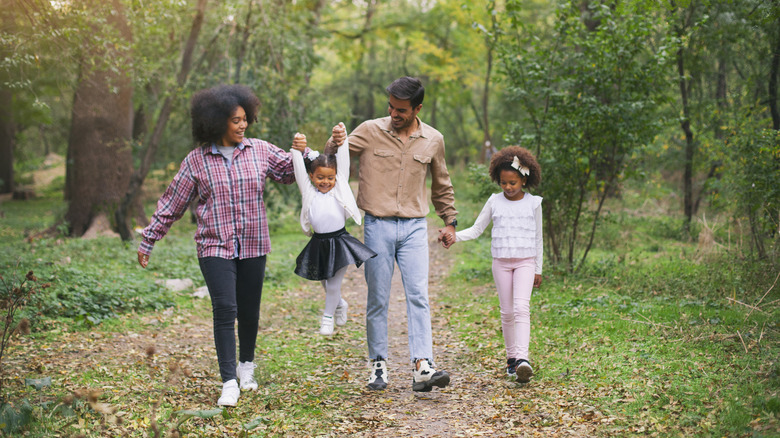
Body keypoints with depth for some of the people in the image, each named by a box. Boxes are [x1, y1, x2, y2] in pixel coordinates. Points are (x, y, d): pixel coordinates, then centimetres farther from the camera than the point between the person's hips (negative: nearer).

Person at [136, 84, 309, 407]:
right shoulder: (196, 160, 0)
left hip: (253, 246, 3)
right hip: (215, 247, -2)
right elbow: (172, 203, 6)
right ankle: (229, 383, -5)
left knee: (249, 311, 10)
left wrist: (302, 152, -7)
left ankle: (246, 365, 35)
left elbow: (291, 172, 15)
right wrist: (148, 240, 8)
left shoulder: (260, 151, 4)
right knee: (225, 310, -11)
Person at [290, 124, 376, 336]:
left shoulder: (339, 189, 2)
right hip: (318, 243, 2)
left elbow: (343, 160, 0)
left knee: (333, 285, 0)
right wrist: (297, 149, -11)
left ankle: (328, 316, 22)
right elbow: (299, 168, -1)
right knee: (325, 284, 16)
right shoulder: (308, 191, 4)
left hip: (339, 241, -2)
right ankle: (340, 304, 44)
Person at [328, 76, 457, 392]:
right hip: (378, 225, -1)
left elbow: (441, 185, 20)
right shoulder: (370, 131, 0)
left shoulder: (433, 140, 6)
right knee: (378, 299, 4)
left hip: (414, 227, 1)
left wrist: (450, 221, 22)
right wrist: (334, 144, -20)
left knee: (418, 295, -8)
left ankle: (422, 367, -11)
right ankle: (378, 365, 14)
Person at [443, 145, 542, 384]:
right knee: (507, 312, 6)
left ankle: (522, 358, -28)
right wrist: (455, 236, -11)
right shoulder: (495, 202, 3)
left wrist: (538, 270, 8)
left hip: (525, 262, -2)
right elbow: (476, 229, 7)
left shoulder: (533, 203, 1)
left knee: (522, 307, -19)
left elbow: (537, 238, 8)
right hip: (501, 262, 2)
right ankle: (511, 358, 19)